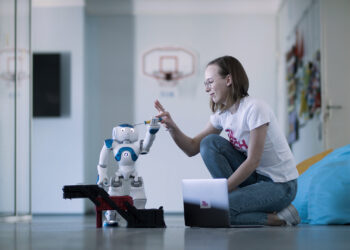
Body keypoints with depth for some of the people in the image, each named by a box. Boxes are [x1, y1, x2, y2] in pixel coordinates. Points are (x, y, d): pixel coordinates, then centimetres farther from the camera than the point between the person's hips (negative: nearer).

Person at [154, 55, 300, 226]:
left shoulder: (254, 108, -20)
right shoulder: (222, 114, 5)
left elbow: (253, 161, -21)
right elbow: (192, 149, 5)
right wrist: (172, 128, -13)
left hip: (280, 185, -8)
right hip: (254, 176, 8)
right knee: (209, 143, -8)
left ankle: (278, 218, -8)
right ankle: (237, 197, -7)